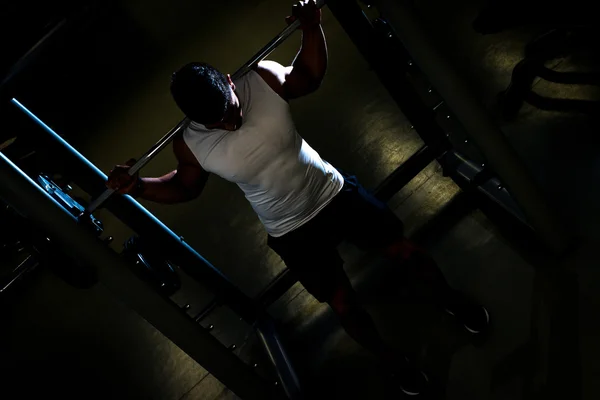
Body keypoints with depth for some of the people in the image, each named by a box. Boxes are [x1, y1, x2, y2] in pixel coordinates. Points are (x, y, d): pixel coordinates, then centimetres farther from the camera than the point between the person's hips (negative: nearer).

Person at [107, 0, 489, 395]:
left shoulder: (264, 78, -18)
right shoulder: (191, 145, -19)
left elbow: (310, 77, 0)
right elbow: (185, 186, 0)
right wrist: (138, 186, -15)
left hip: (335, 192, 2)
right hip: (292, 233, -1)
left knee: (406, 251, 14)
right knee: (344, 305, 12)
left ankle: (449, 295, 50)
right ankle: (394, 361, 44)